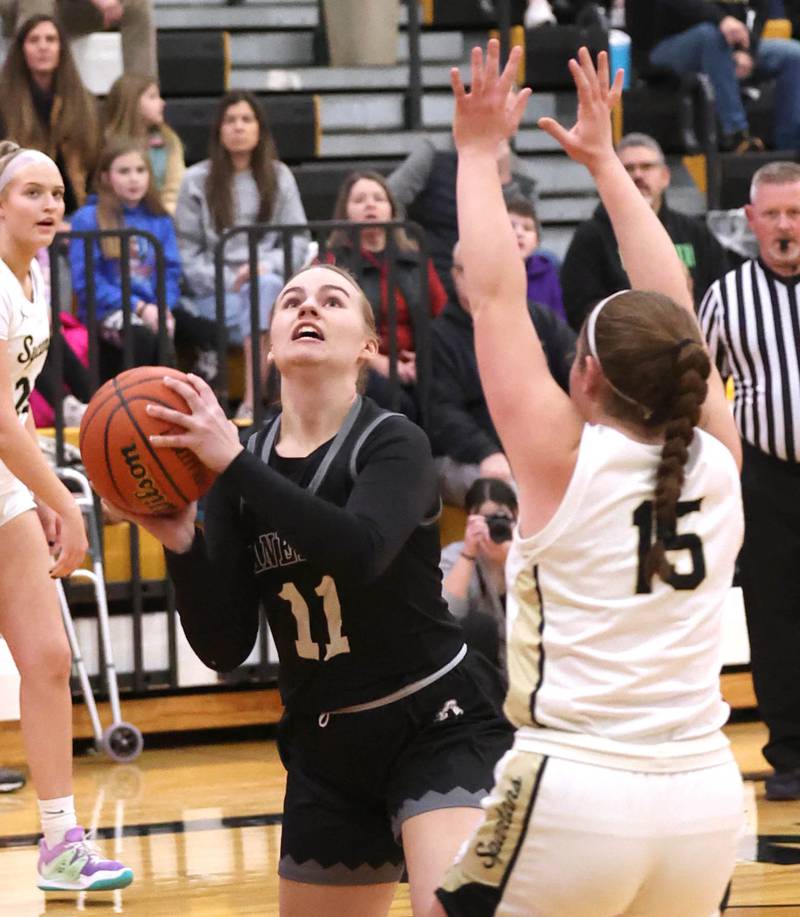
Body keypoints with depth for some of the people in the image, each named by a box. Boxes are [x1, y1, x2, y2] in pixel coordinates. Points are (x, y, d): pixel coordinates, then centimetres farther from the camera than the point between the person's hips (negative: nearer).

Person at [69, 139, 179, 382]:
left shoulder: (159, 220, 17)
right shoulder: (88, 219, 3)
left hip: (152, 310, 4)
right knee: (144, 336, -37)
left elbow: (171, 271, 13)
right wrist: (138, 307, -12)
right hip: (106, 310, -4)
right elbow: (86, 280, -4)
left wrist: (164, 307, -10)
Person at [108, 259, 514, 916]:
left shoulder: (395, 444, -9)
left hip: (438, 728, -5)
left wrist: (233, 462, -29)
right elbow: (224, 648, -1)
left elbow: (359, 552, -31)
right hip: (324, 746, 5)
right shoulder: (237, 470, 3)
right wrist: (180, 542, -16)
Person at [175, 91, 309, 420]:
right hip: (214, 294, -1)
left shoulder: (279, 177, 14)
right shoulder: (196, 180, 7)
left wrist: (265, 265, -12)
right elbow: (186, 251, 1)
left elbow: (298, 243, 8)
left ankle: (252, 401, -43)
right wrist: (228, 282, -13)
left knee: (266, 286, -36)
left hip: (268, 282, 1)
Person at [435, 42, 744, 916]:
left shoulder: (562, 462, -7)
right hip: (705, 797, 5)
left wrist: (478, 151, 10)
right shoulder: (716, 462, 3)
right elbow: (673, 311, 15)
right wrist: (604, 161, 24)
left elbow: (496, 297, -1)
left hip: (575, 793, -5)